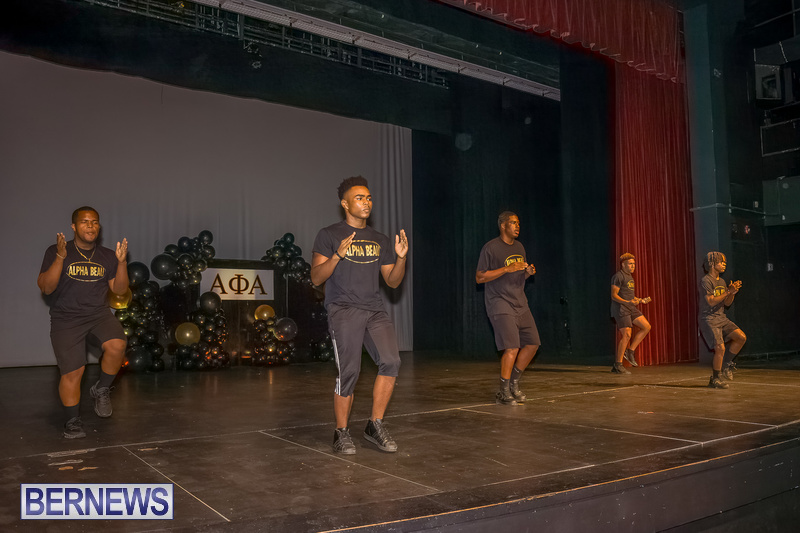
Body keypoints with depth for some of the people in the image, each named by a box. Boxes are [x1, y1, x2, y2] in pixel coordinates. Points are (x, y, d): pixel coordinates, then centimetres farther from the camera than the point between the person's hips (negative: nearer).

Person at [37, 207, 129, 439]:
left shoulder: (107, 256, 7)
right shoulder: (56, 252, -1)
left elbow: (119, 290, 4)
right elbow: (45, 287, -11)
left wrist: (121, 262, -11)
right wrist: (60, 257, -22)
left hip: (99, 313, 2)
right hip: (66, 318, -2)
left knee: (117, 345, -26)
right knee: (72, 371, -5)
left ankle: (102, 390, 2)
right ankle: (73, 421, 17)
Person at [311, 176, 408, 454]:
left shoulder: (380, 240, 19)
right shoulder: (329, 235, 5)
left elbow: (393, 281, 17)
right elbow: (316, 277, -3)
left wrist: (401, 257, -1)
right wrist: (337, 256, -18)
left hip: (375, 310, 4)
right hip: (343, 309, -4)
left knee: (391, 361, -15)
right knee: (349, 371, -10)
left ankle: (375, 425, 1)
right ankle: (341, 432, 10)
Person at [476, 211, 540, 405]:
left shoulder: (519, 247, 15)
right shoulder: (491, 248, -8)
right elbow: (479, 277, -12)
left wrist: (528, 272, 0)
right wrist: (507, 269, -19)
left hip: (520, 303, 8)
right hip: (500, 304, -8)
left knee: (532, 343, 5)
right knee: (512, 348, -15)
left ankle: (513, 383, 22)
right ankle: (503, 393, 0)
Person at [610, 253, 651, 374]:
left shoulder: (629, 276, 18)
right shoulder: (618, 276, -11)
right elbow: (614, 295, -16)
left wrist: (641, 300, 9)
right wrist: (628, 302, -27)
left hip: (631, 309, 9)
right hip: (620, 308, -9)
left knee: (646, 327, -1)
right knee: (626, 335, -12)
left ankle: (630, 351, 5)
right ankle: (618, 364, -3)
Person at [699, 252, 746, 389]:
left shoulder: (722, 282, 15)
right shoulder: (705, 281, -11)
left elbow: (727, 303, 14)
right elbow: (711, 301, -19)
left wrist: (732, 293, -4)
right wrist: (727, 292, -18)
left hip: (722, 318, 8)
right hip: (709, 319, -8)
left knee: (741, 337, -5)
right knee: (720, 348, -16)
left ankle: (726, 364, 12)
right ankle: (715, 379, 0)